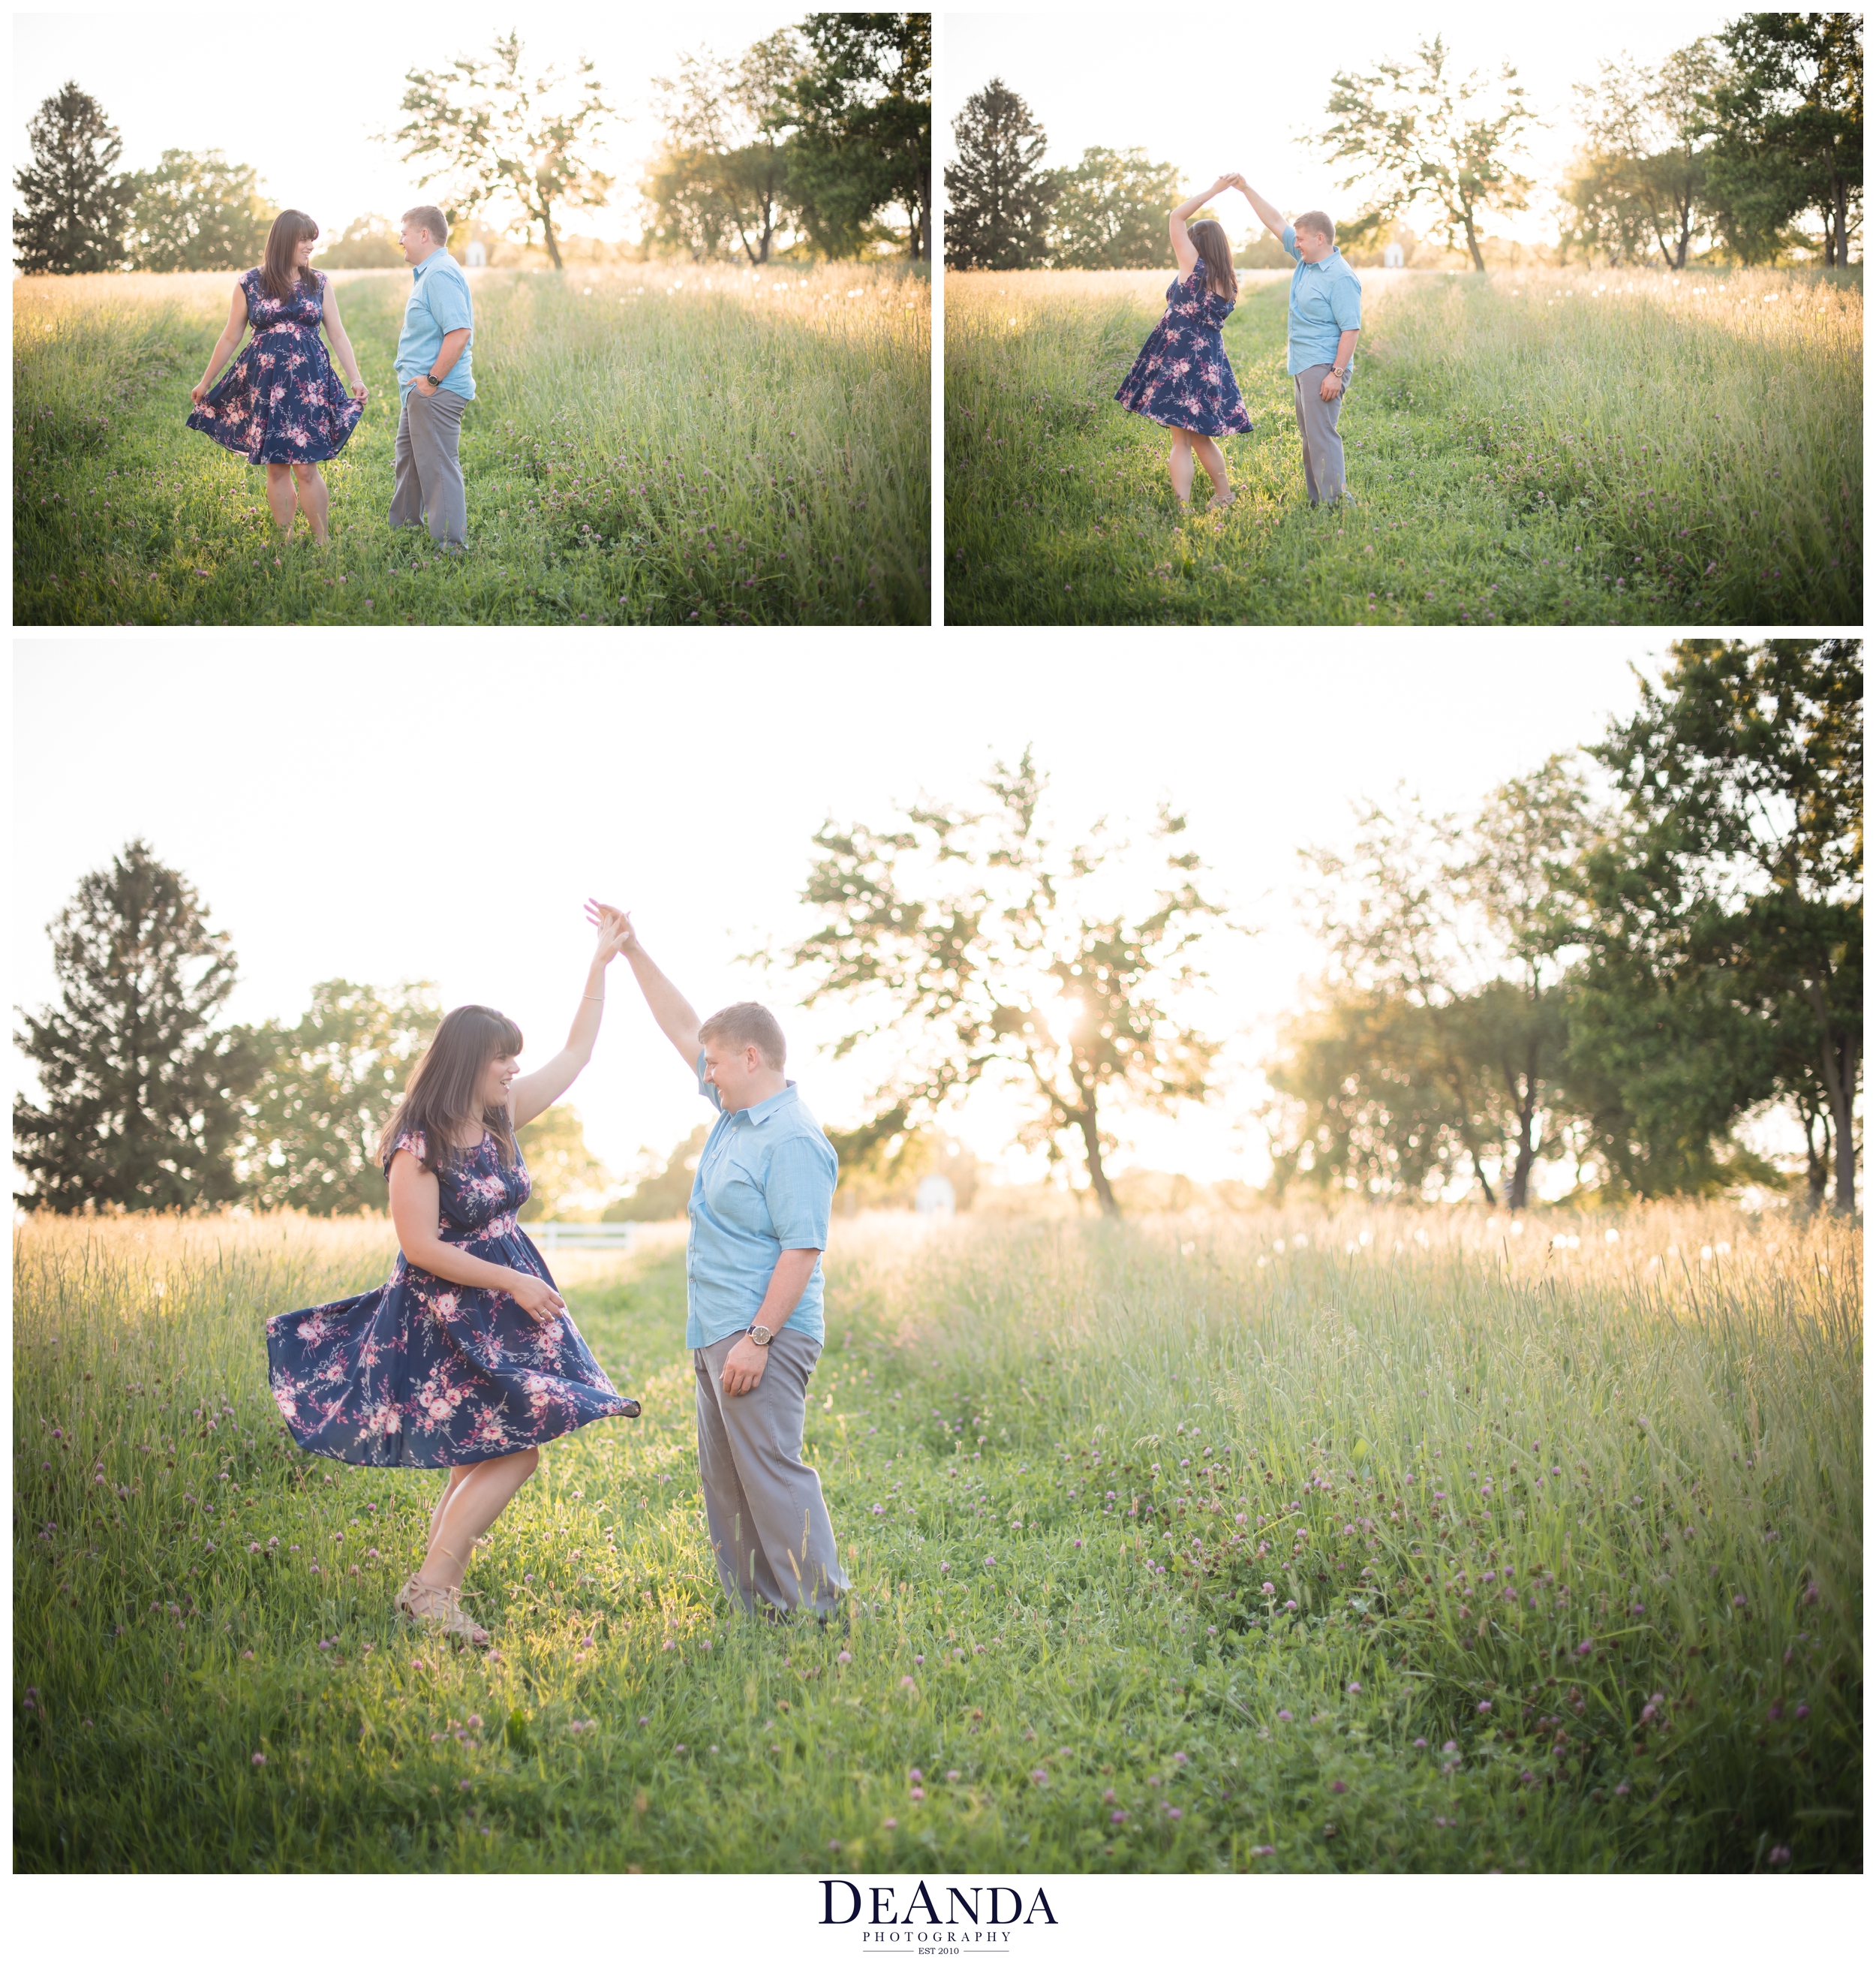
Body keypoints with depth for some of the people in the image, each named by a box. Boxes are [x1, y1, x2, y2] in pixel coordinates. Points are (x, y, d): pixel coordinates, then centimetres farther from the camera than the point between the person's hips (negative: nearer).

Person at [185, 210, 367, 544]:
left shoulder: (319, 284, 6)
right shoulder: (249, 284, 3)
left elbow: (337, 335, 6)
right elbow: (230, 337, 10)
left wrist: (356, 379, -4)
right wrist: (205, 382, 14)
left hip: (309, 383, 0)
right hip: (266, 384, 0)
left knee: (306, 467, -8)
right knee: (276, 467, 3)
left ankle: (322, 541, 1)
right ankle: (285, 541, 10)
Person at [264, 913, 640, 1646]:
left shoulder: (502, 1118, 4)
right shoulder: (419, 1144, -17)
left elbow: (576, 1053, 11)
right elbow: (421, 1246, -20)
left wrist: (601, 963, 9)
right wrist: (513, 1283, -17)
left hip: (506, 1311, 8)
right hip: (448, 1316, -8)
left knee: (481, 1458, 10)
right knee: (512, 1453, -14)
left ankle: (440, 1583, 18)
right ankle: (430, 1586, -10)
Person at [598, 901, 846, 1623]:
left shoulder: (793, 1141, -16)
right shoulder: (737, 1112, 14)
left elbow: (802, 1248, -21)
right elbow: (682, 1028, 23)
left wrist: (758, 1338, -24)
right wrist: (631, 951, 23)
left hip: (762, 1336, -10)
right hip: (718, 1333, 10)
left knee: (772, 1470, -13)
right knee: (725, 1477, 11)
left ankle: (822, 1612, -10)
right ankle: (756, 1611, 15)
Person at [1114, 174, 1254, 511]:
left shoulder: (1194, 268, -9)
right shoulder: (1229, 284, 8)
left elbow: (1175, 219, -4)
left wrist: (1213, 191, 0)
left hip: (1179, 364, -6)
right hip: (1211, 365, 6)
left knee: (1182, 442, -6)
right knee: (1201, 438, 20)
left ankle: (1183, 508, -12)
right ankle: (1224, 495, 28)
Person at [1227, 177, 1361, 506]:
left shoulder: (1340, 278, -16)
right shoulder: (1306, 260, 10)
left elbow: (1351, 328, -20)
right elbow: (1276, 223, 16)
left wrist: (1337, 374, -24)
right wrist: (1245, 189, 12)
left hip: (1323, 367, -10)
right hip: (1303, 366, 10)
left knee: (1321, 435, -14)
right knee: (1309, 435, 11)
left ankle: (1335, 502, -14)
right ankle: (1317, 502, 15)